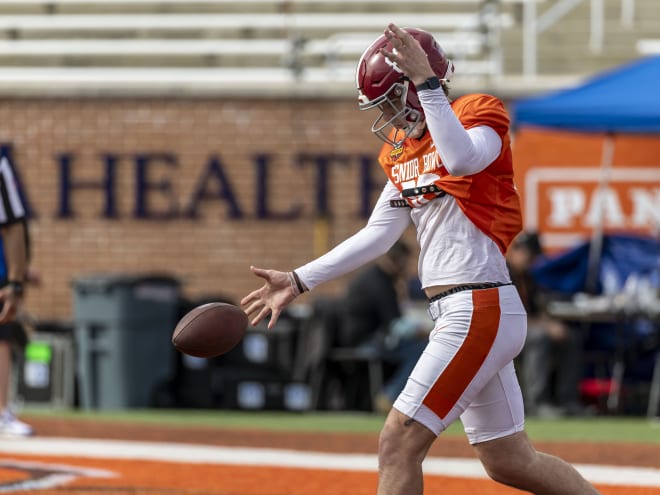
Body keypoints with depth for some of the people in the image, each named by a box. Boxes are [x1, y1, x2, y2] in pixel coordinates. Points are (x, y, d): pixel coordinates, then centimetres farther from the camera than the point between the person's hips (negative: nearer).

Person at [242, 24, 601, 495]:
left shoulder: (480, 116, -8)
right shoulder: (403, 152, 16)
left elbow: (462, 159, -32)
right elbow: (376, 236, 15)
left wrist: (427, 82, -31)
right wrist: (299, 281, 11)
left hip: (481, 310, -9)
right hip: (455, 315, 9)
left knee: (399, 443, -11)